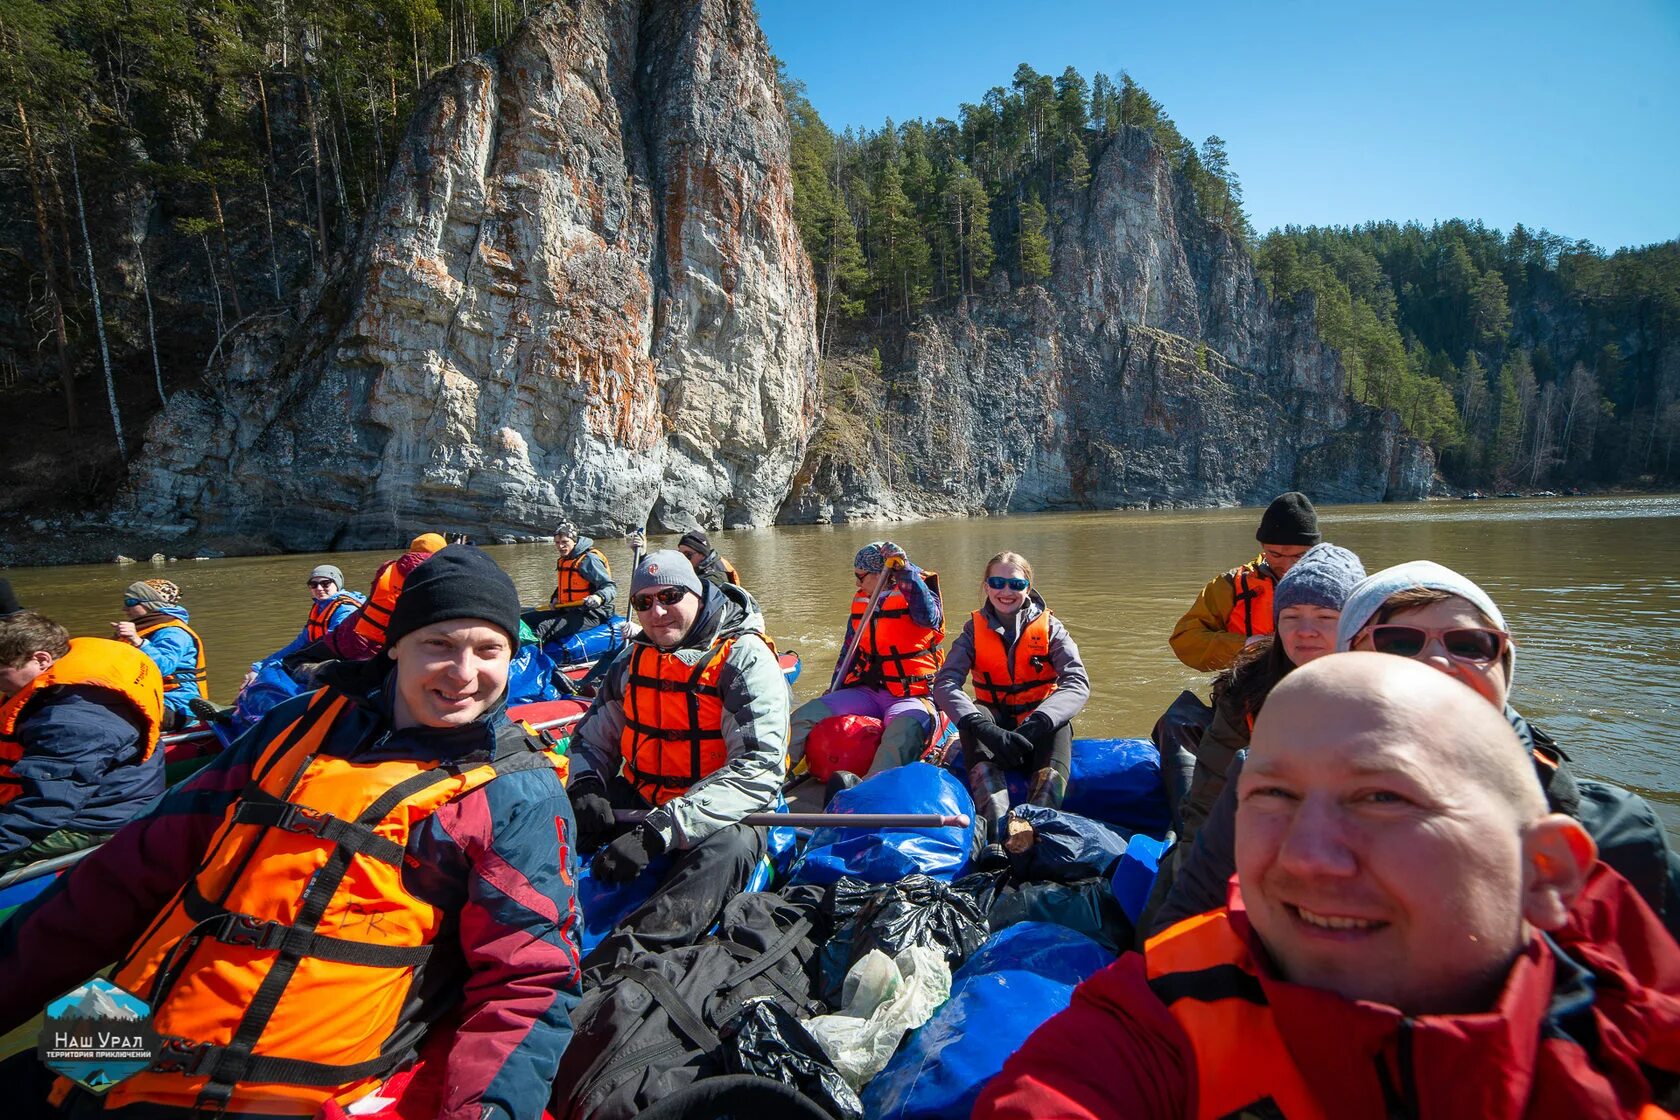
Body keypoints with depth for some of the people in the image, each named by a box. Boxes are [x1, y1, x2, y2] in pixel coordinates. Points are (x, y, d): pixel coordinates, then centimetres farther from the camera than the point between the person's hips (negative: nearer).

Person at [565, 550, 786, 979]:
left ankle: (601, 972, -52)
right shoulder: (633, 660, 6)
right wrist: (586, 787, -11)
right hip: (639, 801, 6)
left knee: (729, 844, -38)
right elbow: (592, 739, 15)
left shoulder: (745, 659, -14)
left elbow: (761, 768, -25)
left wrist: (660, 831, -33)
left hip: (720, 816, -5)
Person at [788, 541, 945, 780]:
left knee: (904, 731, -40)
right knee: (805, 716, -10)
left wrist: (904, 570, -24)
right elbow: (849, 651, 22)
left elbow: (928, 617, -27)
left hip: (912, 696, -6)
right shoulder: (861, 603, 15)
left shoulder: (916, 592, -2)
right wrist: (832, 692, 19)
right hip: (867, 692, 7)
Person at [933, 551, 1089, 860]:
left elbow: (1078, 683, -18)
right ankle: (996, 837, -50)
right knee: (974, 716, -33)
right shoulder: (975, 629, -1)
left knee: (1058, 724, -33)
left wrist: (1035, 724, -37)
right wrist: (984, 728, -36)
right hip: (994, 723, 1)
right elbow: (944, 684, -17)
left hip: (1039, 729, 0)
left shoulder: (1049, 626, -2)